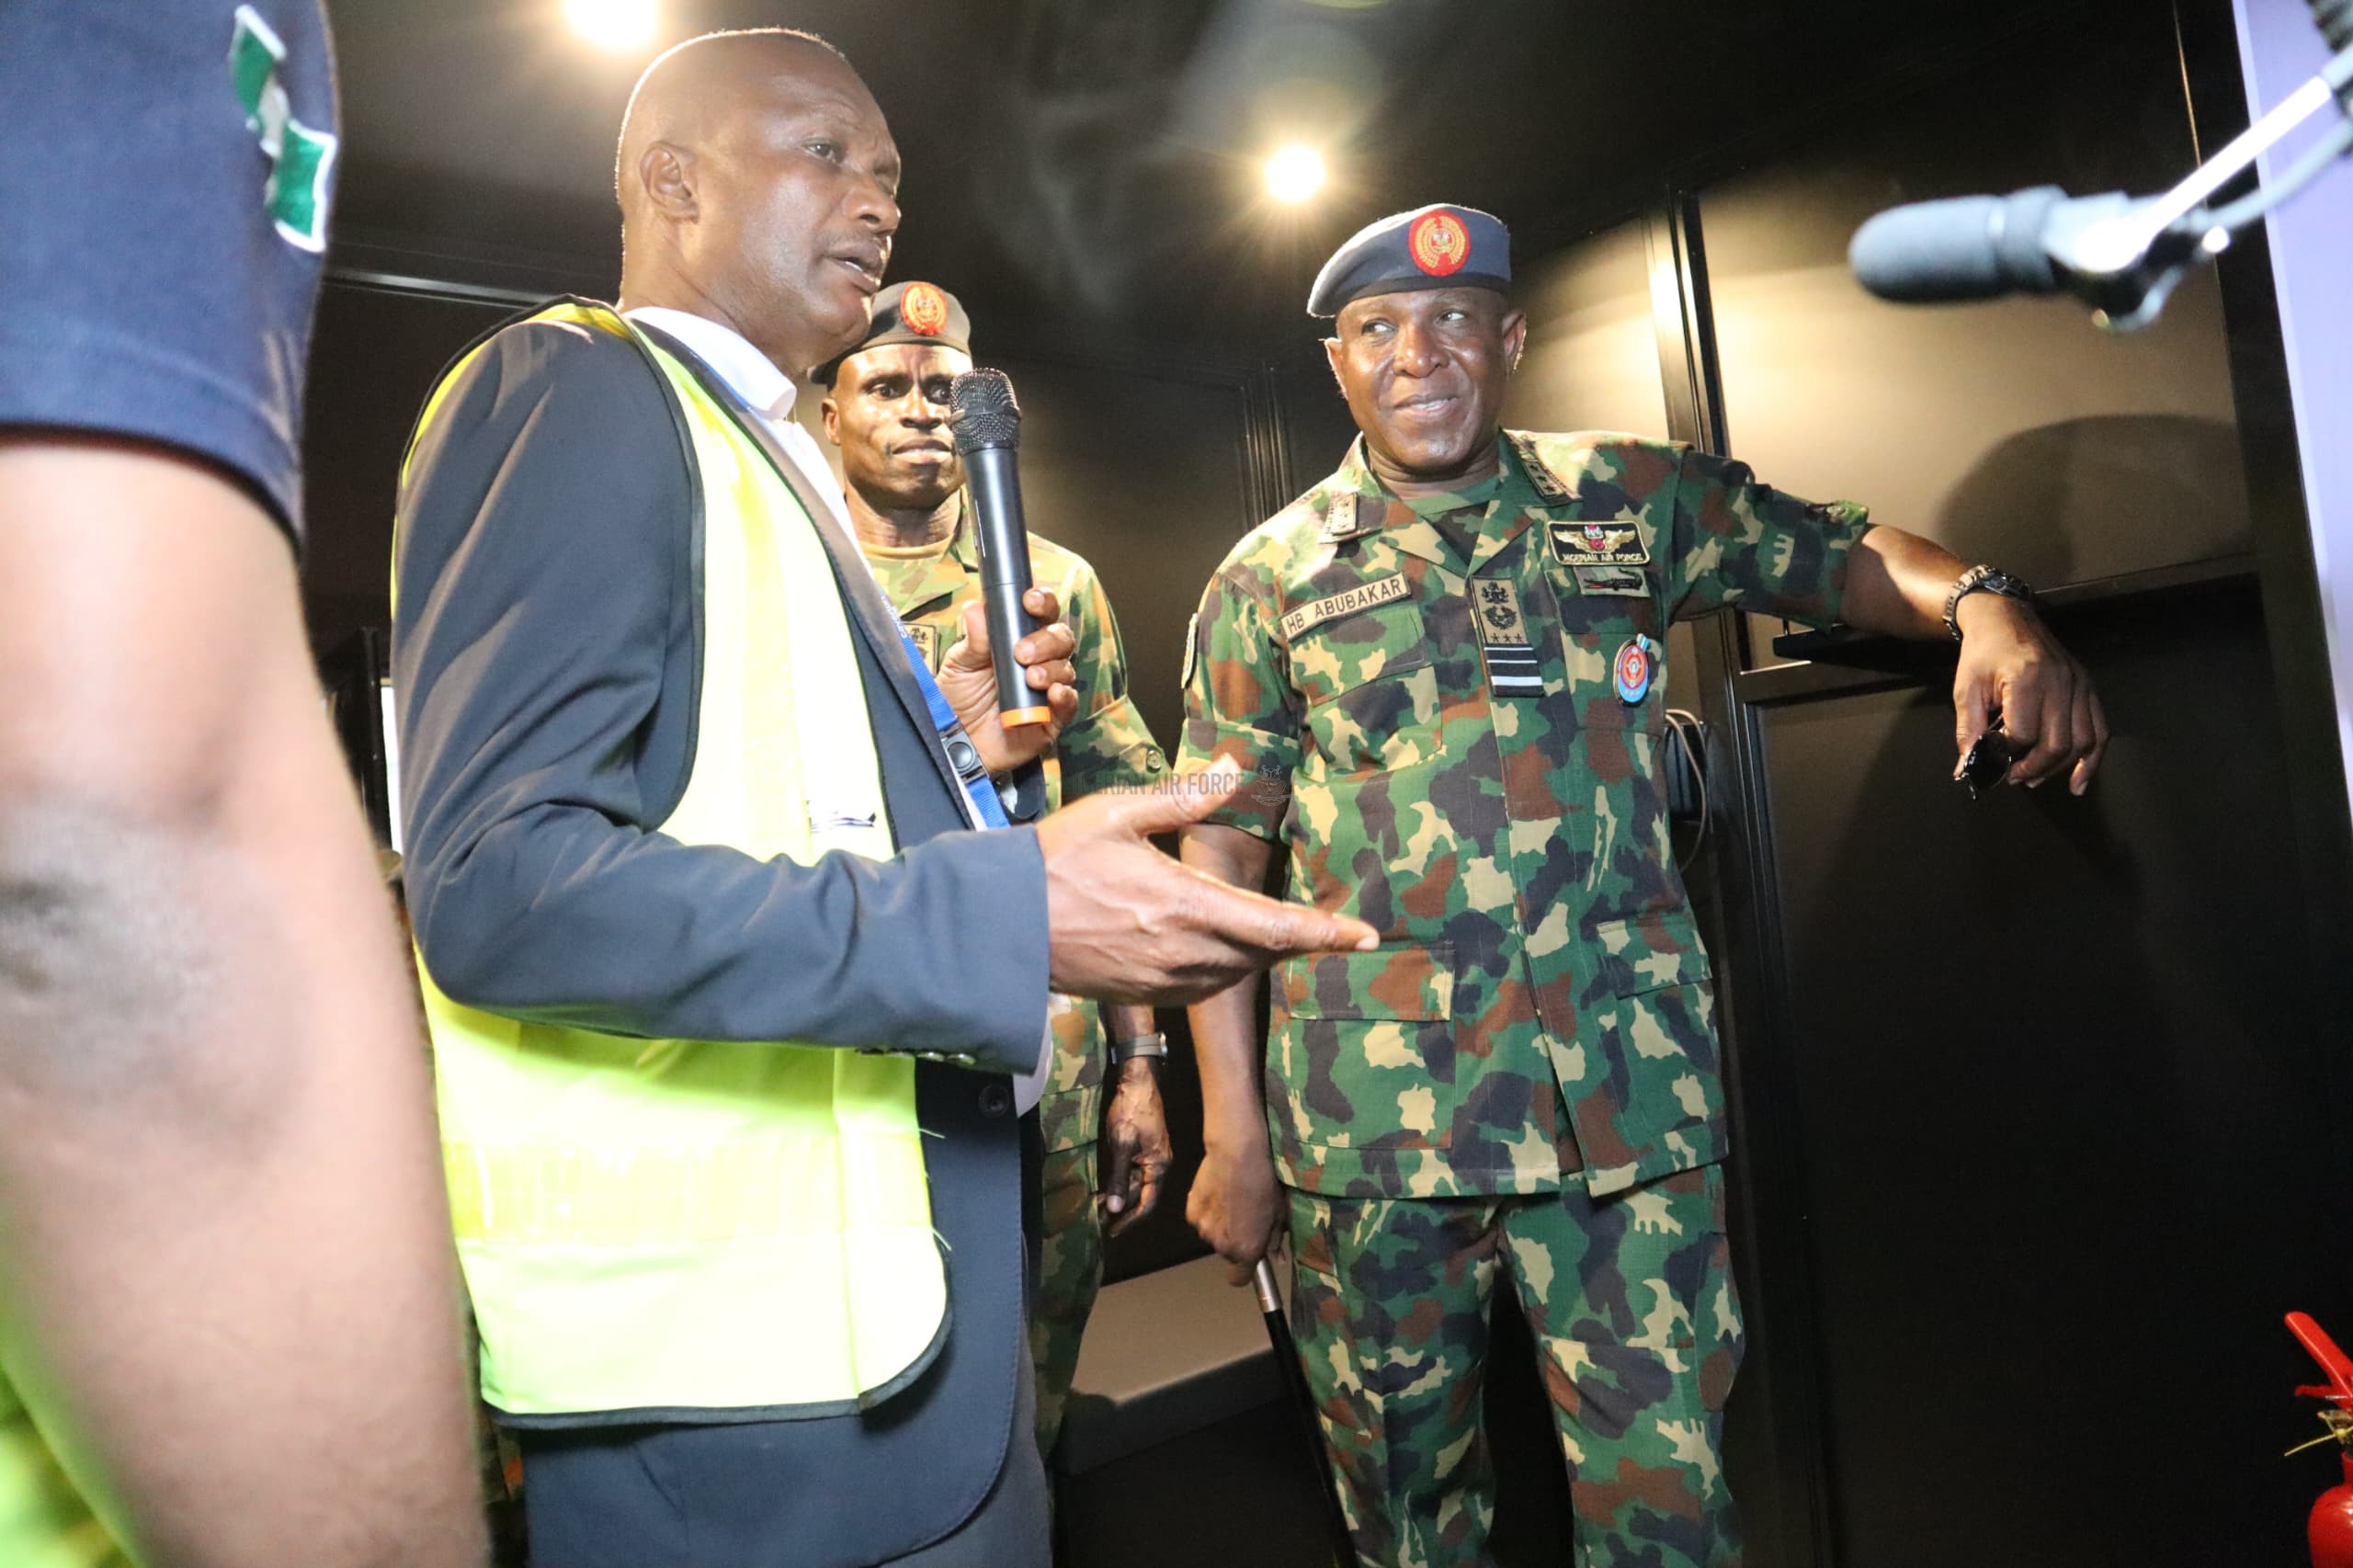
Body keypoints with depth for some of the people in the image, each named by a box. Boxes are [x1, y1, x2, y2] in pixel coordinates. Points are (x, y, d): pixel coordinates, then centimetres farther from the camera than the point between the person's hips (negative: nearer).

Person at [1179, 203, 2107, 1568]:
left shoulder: (1635, 501, 7)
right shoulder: (1273, 579, 3)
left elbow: (1844, 556, 15)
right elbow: (1220, 860, 2)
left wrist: (1985, 605, -10)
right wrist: (1233, 1133, -2)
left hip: (1631, 1095, 1)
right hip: (1376, 1113, 0)